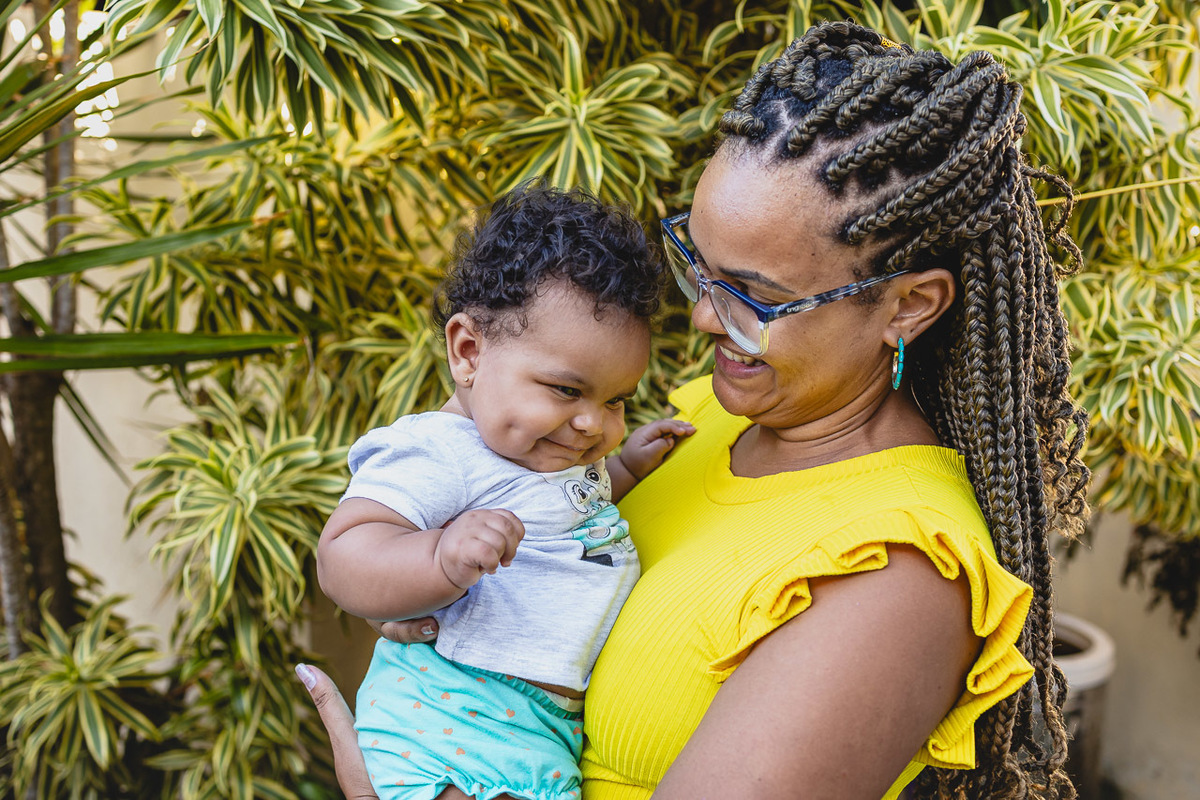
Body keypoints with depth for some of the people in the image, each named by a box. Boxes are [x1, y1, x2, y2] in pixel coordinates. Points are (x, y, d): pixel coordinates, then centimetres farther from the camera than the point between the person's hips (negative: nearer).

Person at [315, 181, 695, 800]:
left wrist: (627, 465, 23)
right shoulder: (436, 452, -14)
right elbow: (342, 558, -24)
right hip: (451, 724, -9)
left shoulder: (559, 445, 16)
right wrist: (444, 559, -40)